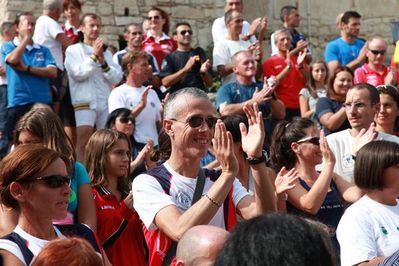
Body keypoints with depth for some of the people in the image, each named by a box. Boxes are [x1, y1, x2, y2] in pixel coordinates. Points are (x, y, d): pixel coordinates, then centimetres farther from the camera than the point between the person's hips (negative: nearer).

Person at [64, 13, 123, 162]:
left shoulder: (106, 52, 18)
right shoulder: (73, 50, 7)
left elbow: (117, 78, 9)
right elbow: (78, 73, -9)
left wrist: (103, 63, -5)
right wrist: (94, 56, -4)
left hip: (106, 103, 4)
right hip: (84, 102, -4)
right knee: (83, 141, -16)